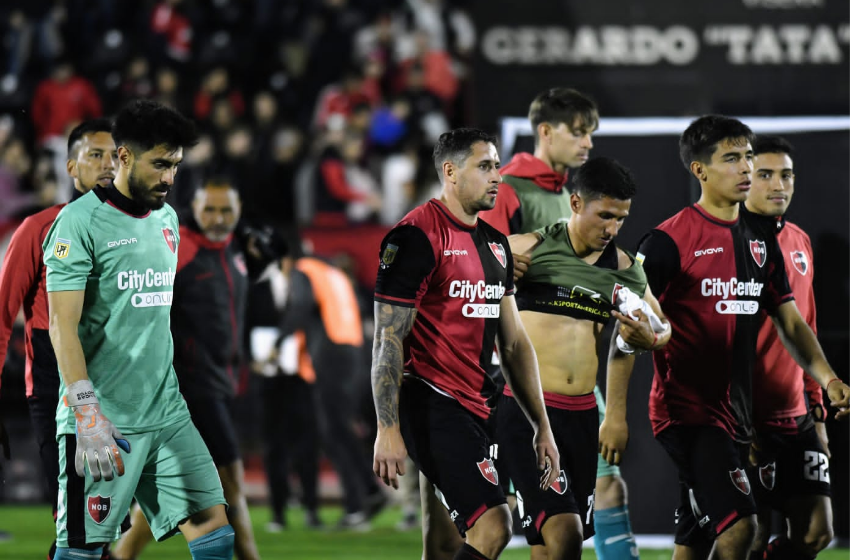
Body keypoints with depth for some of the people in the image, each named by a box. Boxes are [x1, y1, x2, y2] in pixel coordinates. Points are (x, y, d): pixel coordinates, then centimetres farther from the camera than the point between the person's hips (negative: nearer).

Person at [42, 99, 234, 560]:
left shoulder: (167, 219, 14)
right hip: (104, 420, -7)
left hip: (168, 414, 7)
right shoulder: (81, 221, -10)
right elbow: (63, 326, -16)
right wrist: (88, 414, -24)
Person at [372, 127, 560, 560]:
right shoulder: (416, 236, -11)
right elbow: (388, 338, -13)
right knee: (492, 525, -20)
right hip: (431, 406, -9)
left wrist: (542, 427, 17)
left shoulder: (495, 244, 17)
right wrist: (387, 429, -18)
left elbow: (514, 343, 21)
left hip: (471, 408, 9)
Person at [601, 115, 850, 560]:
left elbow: (789, 322, 17)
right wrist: (615, 414, -15)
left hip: (734, 414, 7)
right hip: (685, 409, -7)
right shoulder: (668, 241, -10)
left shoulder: (761, 238, 12)